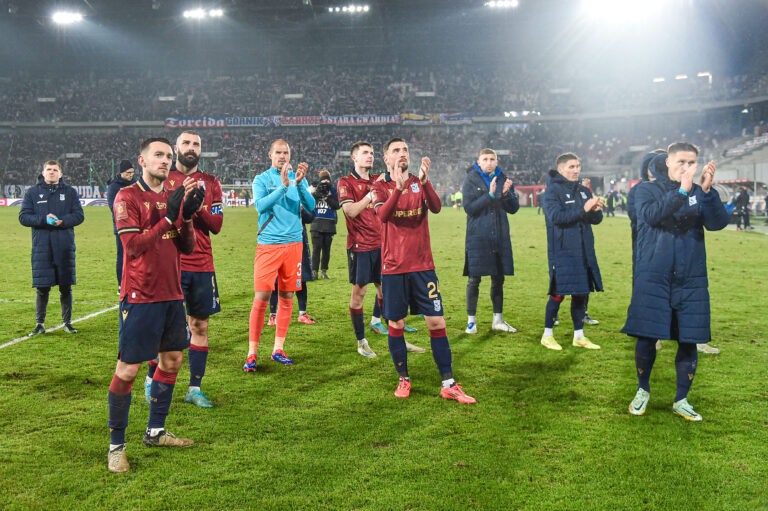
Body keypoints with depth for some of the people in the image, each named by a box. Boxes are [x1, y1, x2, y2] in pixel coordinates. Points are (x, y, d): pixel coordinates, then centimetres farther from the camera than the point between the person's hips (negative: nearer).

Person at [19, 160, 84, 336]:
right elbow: (23, 217, 2)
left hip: (65, 247, 1)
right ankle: (40, 323, 14)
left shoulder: (70, 192, 9)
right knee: (42, 288, 1)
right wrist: (44, 219, -15)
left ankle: (67, 322, 17)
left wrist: (62, 221, -16)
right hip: (41, 247, 0)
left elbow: (79, 215, 2)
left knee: (66, 287, 5)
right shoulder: (32, 192, 8)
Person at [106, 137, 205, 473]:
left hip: (172, 294, 7)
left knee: (172, 360, 13)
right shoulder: (127, 197, -7)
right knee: (127, 369, -5)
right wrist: (169, 216, -23)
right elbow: (134, 245, -18)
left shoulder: (173, 198, 12)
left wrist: (187, 216, -8)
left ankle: (155, 432, 28)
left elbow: (187, 248, 9)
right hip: (140, 296, -7)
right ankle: (116, 446, 8)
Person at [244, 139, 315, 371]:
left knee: (287, 297, 7)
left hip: (293, 243, 3)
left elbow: (310, 206, -3)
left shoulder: (298, 178, 11)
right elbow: (260, 205, -14)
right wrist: (283, 186, -22)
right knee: (261, 298, -7)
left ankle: (278, 349, 17)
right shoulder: (261, 179, 3)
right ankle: (252, 353, 0)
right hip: (268, 245, -3)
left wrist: (300, 183, -17)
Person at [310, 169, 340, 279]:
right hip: (317, 223, -1)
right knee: (316, 248, -6)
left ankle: (324, 271, 14)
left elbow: (337, 205, -4)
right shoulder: (315, 190, 8)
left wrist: (327, 197, -13)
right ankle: (314, 271, -5)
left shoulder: (333, 191, 6)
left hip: (329, 224, 1)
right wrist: (316, 192, -17)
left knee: (326, 249, 5)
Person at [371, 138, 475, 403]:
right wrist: (398, 188, -32)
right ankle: (403, 379, 23)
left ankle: (448, 385, 6)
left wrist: (424, 181, -28)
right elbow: (382, 215, -18)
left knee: (437, 323, -1)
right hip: (393, 266, -1)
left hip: (422, 265, 1)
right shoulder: (380, 187, 3)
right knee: (395, 325, 5)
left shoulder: (420, 183, 8)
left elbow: (436, 207, -12)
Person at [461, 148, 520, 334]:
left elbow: (514, 208, 5)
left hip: (500, 237, 4)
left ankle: (498, 320, 21)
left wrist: (506, 193, -14)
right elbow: (469, 208, -12)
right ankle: (471, 320, 9)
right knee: (474, 279, -1)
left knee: (498, 279, 10)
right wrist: (490, 194, -20)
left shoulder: (503, 180, 8)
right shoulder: (470, 180, -2)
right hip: (477, 237, -4)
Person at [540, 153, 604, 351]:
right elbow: (556, 217, -20)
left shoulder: (584, 191, 14)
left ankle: (579, 336, 19)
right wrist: (583, 209, -24)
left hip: (584, 251, 6)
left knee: (581, 293, 9)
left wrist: (596, 210, -10)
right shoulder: (553, 191, -6)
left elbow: (596, 219, 13)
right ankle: (547, 335, 11)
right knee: (558, 293, -3)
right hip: (562, 251, -6)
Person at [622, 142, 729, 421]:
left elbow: (718, 223, -8)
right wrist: (682, 191, -26)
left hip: (690, 280, 2)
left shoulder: (699, 193, 8)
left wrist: (706, 191, -22)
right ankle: (643, 390, 26)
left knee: (689, 342, 4)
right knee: (646, 339, 0)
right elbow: (651, 215, -18)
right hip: (652, 279, -2)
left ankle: (681, 401, 22)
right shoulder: (647, 190, 3)